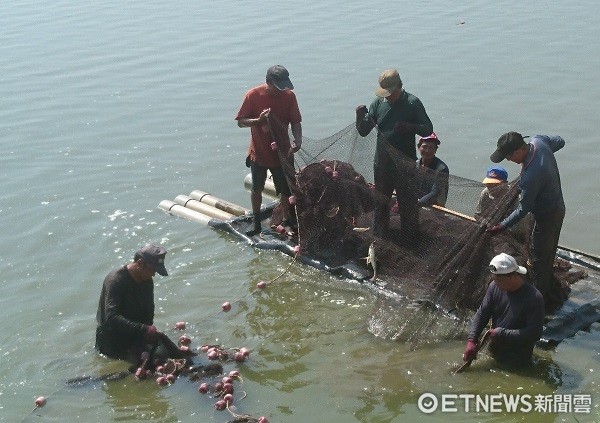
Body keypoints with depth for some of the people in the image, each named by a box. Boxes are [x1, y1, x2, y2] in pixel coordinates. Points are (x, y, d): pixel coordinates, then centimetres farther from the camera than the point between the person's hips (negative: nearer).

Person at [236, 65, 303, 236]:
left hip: (282, 153, 1)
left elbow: (296, 122, -4)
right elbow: (241, 122, -9)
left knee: (286, 190, 6)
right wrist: (259, 120, -28)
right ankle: (256, 222, 33)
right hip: (259, 152, 0)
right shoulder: (253, 95, -15)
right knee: (256, 188, 15)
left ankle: (287, 221, 26)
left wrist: (297, 140, -22)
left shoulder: (289, 95, -10)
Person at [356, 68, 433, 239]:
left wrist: (409, 127, -24)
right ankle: (379, 237, 29)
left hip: (405, 163, -3)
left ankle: (410, 238, 15)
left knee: (408, 202, 3)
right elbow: (363, 131, 4)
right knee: (381, 201, 15)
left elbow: (428, 129, -7)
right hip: (382, 163, 4)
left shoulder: (412, 103, -8)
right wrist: (360, 117, -17)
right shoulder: (378, 103, 1)